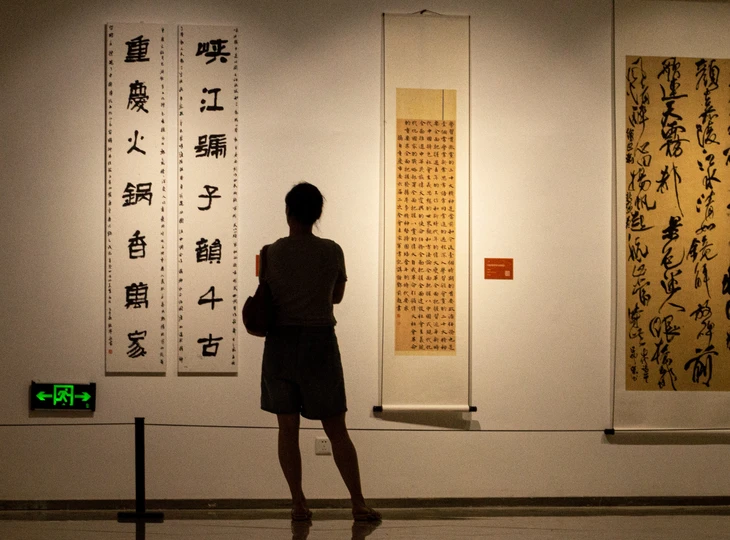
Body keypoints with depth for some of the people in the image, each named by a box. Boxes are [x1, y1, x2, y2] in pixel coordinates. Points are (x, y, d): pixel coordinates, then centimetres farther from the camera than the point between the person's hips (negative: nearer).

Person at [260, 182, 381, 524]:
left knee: (288, 428, 11)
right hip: (320, 344, 0)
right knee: (336, 430, 8)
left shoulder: (270, 254, -5)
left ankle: (298, 504, 10)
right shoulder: (332, 252, -3)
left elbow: (266, 298, 6)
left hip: (280, 344, 0)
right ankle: (358, 503, 8)